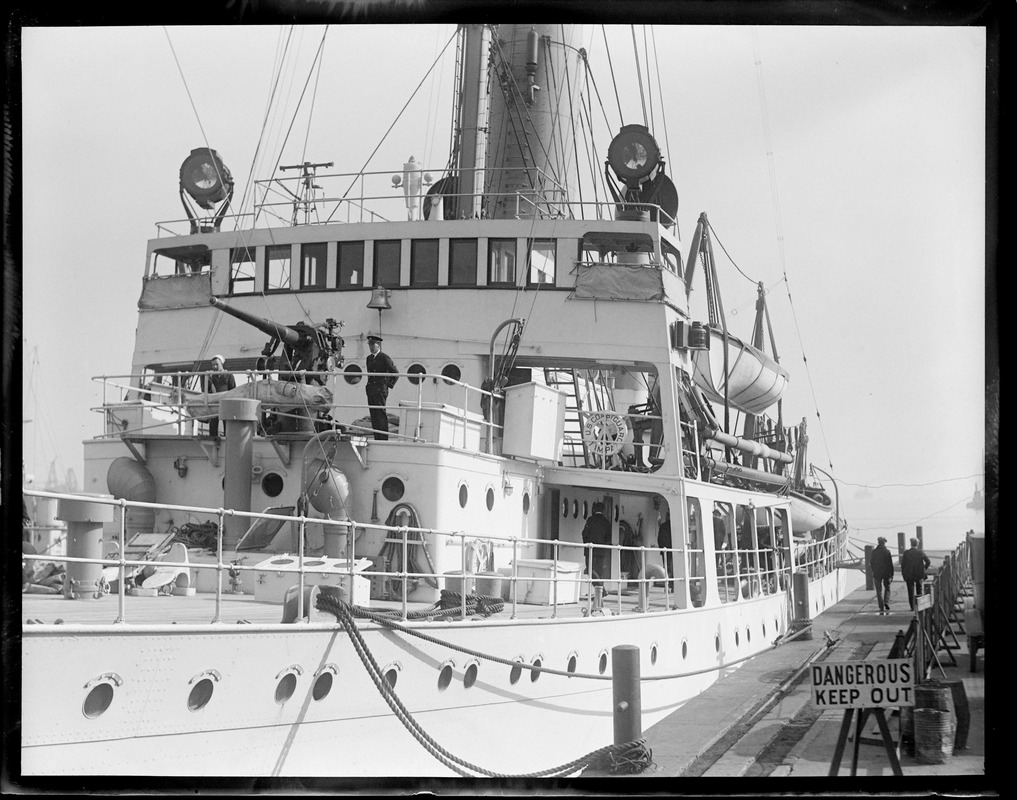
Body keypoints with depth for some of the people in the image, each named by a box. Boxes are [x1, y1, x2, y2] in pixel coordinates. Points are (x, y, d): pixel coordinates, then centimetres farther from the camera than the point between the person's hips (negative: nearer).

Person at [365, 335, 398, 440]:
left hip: (380, 390, -7)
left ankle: (383, 439, -10)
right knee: (373, 416, 6)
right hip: (370, 390, 7)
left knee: (381, 415, -10)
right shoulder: (369, 358, 17)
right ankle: (377, 439, 8)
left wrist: (389, 385, -4)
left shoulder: (384, 357, -6)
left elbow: (395, 373, -4)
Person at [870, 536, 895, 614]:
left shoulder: (874, 552, -2)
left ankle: (881, 608, 2)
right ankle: (886, 604, -4)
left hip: (877, 573, 1)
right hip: (886, 573, -1)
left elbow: (871, 563, 3)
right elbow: (890, 564, -6)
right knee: (887, 589, 15)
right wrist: (892, 574, 1)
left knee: (879, 590, 6)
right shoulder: (887, 552, -7)